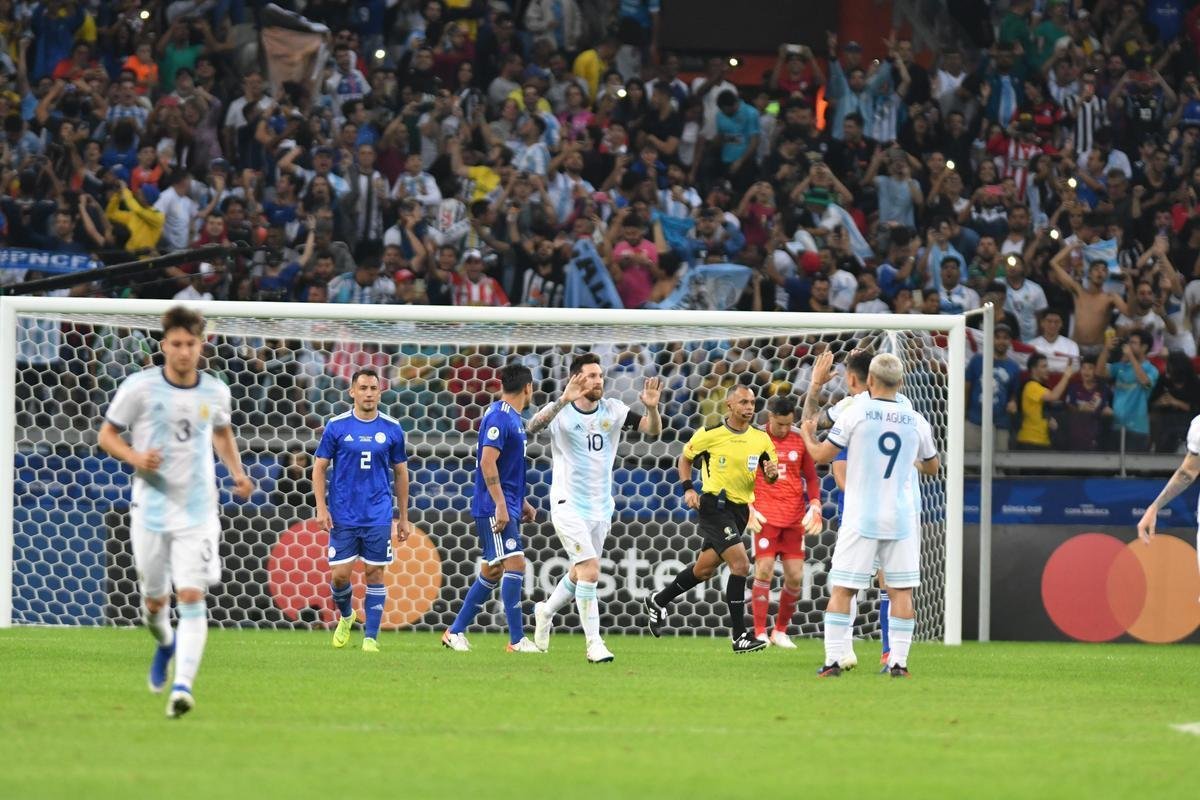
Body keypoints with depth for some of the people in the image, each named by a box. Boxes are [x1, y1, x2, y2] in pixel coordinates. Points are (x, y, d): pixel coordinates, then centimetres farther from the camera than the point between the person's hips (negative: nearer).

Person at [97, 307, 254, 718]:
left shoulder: (216, 392, 3)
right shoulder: (140, 387, -7)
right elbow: (106, 435, 1)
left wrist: (237, 473, 7)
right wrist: (135, 457, -19)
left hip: (198, 512, 0)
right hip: (151, 509, 0)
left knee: (191, 599, -14)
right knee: (155, 600, 11)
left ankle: (182, 686, -21)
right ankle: (166, 643, 46)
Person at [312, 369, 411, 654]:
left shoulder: (392, 429, 3)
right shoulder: (337, 427, -1)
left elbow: (400, 473, 11)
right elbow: (320, 468, 4)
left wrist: (403, 518, 10)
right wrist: (321, 508, -7)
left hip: (379, 517, 0)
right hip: (343, 516, 0)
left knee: (374, 574, -1)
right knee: (340, 574, -2)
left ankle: (371, 638, 5)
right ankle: (345, 616, 28)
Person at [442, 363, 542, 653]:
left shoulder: (513, 419, 16)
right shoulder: (498, 417, -14)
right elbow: (487, 462, -21)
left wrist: (521, 503, 25)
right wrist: (500, 505, -24)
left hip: (506, 507, 10)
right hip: (494, 508, -10)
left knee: (492, 570, 12)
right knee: (514, 564, -14)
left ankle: (456, 632, 19)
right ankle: (517, 640, -15)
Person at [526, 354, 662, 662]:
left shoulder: (612, 410, -1)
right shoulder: (561, 411, -13)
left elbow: (652, 430, -5)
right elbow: (532, 428, -32)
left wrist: (652, 407, -27)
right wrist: (564, 401, -46)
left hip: (601, 507, 5)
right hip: (569, 506, -5)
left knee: (580, 573, 18)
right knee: (590, 570, -17)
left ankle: (546, 611, 45)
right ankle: (593, 643, -11)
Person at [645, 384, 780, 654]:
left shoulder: (761, 439, 2)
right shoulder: (710, 434, -8)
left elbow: (770, 476, 9)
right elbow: (685, 458, 8)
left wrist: (772, 473, -15)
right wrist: (688, 488, -4)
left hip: (740, 509, 6)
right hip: (714, 506, -6)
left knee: (704, 569, 15)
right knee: (740, 564, -19)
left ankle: (658, 602, 39)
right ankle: (739, 636, -14)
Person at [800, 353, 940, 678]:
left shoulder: (856, 413, -7)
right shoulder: (916, 422, 4)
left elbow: (821, 455, -1)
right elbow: (933, 466, 20)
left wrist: (807, 433, 19)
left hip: (861, 517, -2)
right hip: (902, 518, 2)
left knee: (842, 589, 2)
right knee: (901, 590, 6)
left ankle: (833, 660, -2)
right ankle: (898, 662, 2)